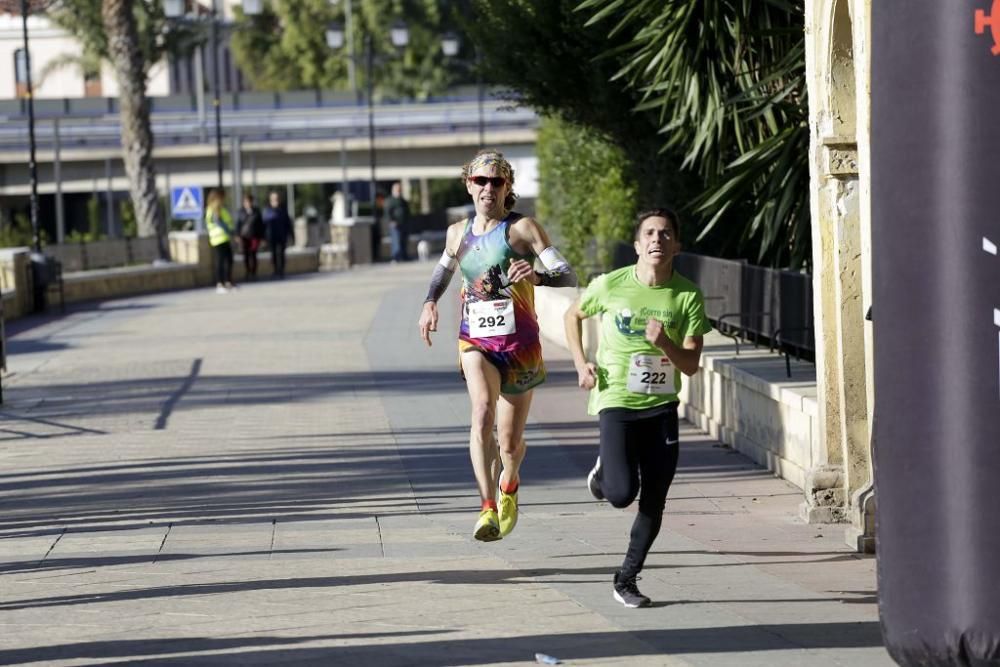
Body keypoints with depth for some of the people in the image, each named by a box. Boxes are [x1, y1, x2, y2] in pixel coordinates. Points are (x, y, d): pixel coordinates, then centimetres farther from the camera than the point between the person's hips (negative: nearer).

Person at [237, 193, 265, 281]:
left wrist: (262, 237, 6)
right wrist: (238, 236, -5)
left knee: (252, 255, -8)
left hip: (254, 236, -1)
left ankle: (253, 273, -4)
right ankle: (248, 273, 7)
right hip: (244, 236, 1)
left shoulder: (256, 211, 4)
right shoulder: (241, 212, 3)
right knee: (246, 255, -1)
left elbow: (261, 224, 8)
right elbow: (238, 224, 4)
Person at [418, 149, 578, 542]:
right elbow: (444, 270, 30)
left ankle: (508, 485, 44)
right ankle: (488, 510, -35)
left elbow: (568, 277, -12)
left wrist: (537, 276, -33)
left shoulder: (523, 228, -5)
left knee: (510, 442, 8)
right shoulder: (458, 233, 8)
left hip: (519, 343, -2)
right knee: (483, 413, -27)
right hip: (476, 341, 2)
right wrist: (430, 303, 11)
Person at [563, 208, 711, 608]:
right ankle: (605, 470, 21)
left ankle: (626, 581, 18)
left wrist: (664, 343, -25)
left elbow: (691, 365, -6)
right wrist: (581, 364, 0)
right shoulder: (610, 286, -8)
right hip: (616, 400, -2)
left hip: (662, 406, 2)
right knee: (622, 494, -16)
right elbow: (573, 315, 12)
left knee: (654, 501, 2)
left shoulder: (688, 296, -5)